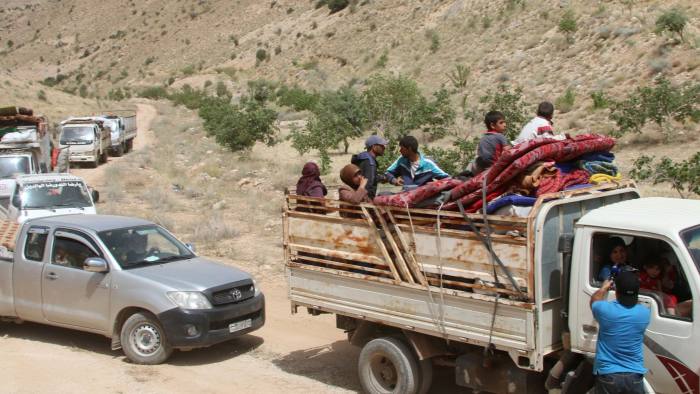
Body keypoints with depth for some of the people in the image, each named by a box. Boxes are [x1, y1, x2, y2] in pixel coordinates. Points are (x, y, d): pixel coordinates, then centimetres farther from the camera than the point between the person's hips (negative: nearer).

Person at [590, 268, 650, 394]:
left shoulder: (605, 310, -14)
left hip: (607, 375, -2)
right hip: (634, 376, 2)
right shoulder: (644, 313, -8)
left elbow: (594, 300, 11)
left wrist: (604, 287, 30)